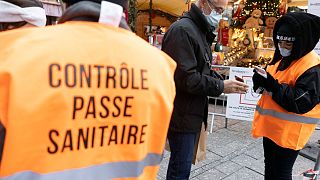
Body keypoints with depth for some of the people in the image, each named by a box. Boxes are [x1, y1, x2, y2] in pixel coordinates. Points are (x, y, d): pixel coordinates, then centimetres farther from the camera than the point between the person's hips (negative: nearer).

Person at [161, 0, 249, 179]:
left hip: (192, 113, 10)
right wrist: (221, 86, -15)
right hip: (182, 115, -10)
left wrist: (226, 81, 2)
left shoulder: (202, 32, 16)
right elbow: (186, 78, -25)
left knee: (182, 163, 22)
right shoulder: (182, 30, -17)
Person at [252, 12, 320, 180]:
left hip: (289, 131, -8)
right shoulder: (280, 58, 9)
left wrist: (273, 86, -31)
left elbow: (303, 102, -24)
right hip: (271, 125, 8)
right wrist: (261, 80, -6)